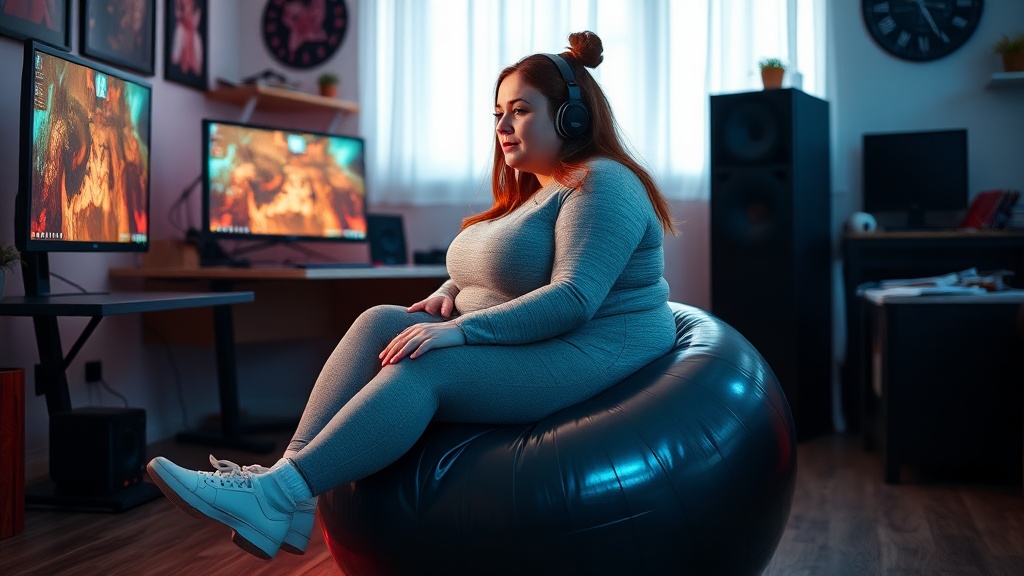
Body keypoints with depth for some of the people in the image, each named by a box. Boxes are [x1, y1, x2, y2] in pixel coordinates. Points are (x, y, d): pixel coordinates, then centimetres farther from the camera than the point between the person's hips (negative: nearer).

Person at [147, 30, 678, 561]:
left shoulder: (600, 184, -11)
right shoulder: (528, 189, 20)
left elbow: (572, 299, -23)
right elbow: (493, 276, 24)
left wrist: (461, 328, -29)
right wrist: (449, 294, 0)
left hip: (586, 354, -9)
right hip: (508, 345, 9)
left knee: (422, 370, -30)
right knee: (380, 323, -14)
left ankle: (276, 498, -35)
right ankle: (290, 489, -27)